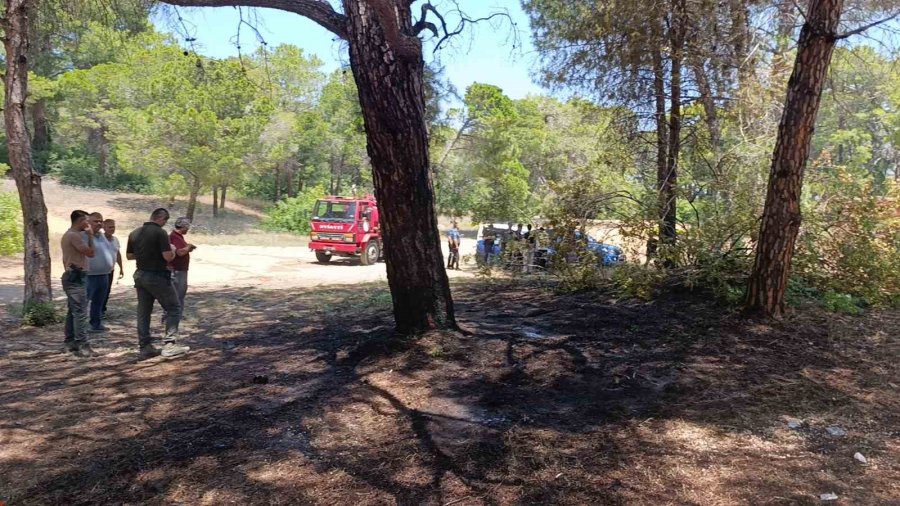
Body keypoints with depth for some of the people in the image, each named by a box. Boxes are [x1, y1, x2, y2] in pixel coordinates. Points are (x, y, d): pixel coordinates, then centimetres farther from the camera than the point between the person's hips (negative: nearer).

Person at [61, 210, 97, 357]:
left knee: (73, 312, 13)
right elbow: (90, 252, -20)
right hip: (76, 277, -11)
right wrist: (90, 235, -11)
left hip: (71, 276, 11)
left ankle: (71, 343, 18)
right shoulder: (74, 235, -15)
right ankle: (82, 345, -13)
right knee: (80, 312, -12)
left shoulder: (69, 235, 19)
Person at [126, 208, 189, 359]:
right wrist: (172, 249, 0)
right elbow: (168, 257, -20)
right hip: (157, 276, -7)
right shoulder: (160, 233, -15)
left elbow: (129, 255, 16)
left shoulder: (134, 233, 7)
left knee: (143, 312, 11)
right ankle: (170, 344, -7)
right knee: (174, 308, 2)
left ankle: (145, 347, 14)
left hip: (140, 275, 7)